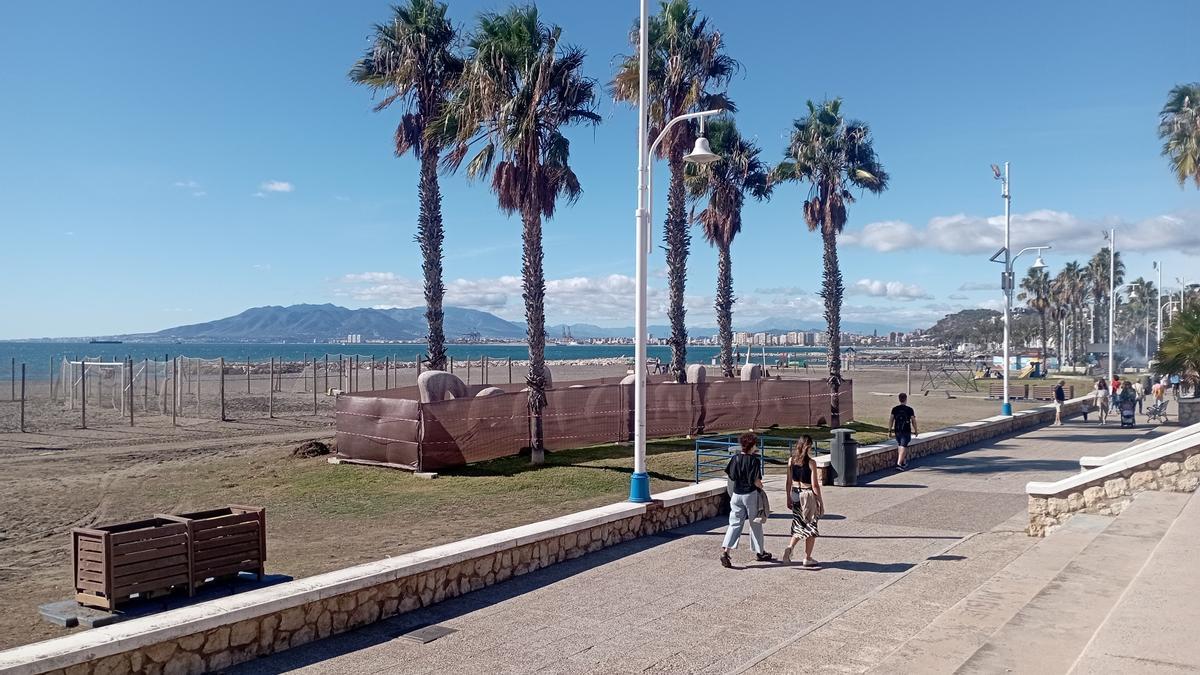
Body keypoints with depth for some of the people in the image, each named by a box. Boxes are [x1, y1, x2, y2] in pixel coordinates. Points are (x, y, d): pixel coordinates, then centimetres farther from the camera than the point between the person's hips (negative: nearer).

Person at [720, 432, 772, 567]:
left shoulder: (735, 458, 1)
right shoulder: (754, 461, -13)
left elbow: (730, 475, 4)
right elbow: (756, 481, -16)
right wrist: (761, 486, 3)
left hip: (736, 494, 4)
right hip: (751, 495, -4)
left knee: (735, 523, 5)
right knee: (756, 524, 13)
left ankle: (725, 550, -12)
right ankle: (760, 552, 27)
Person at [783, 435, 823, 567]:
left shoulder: (791, 460, -1)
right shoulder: (811, 463, -15)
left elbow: (789, 482, 5)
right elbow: (815, 485, -14)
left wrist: (789, 498, 14)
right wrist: (820, 501, -4)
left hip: (795, 495, 5)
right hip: (808, 496, -5)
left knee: (799, 525, 19)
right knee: (811, 528, 9)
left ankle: (789, 547, -1)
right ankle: (807, 558, 14)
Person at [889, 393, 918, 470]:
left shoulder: (895, 409, 1)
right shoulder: (909, 410, -7)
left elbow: (891, 420, 1)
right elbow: (913, 421, -3)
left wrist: (890, 430, 9)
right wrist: (915, 431, 8)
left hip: (897, 431, 4)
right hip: (906, 432, -4)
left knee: (899, 446, 20)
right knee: (903, 447, -5)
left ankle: (903, 462, 30)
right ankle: (899, 463, -15)